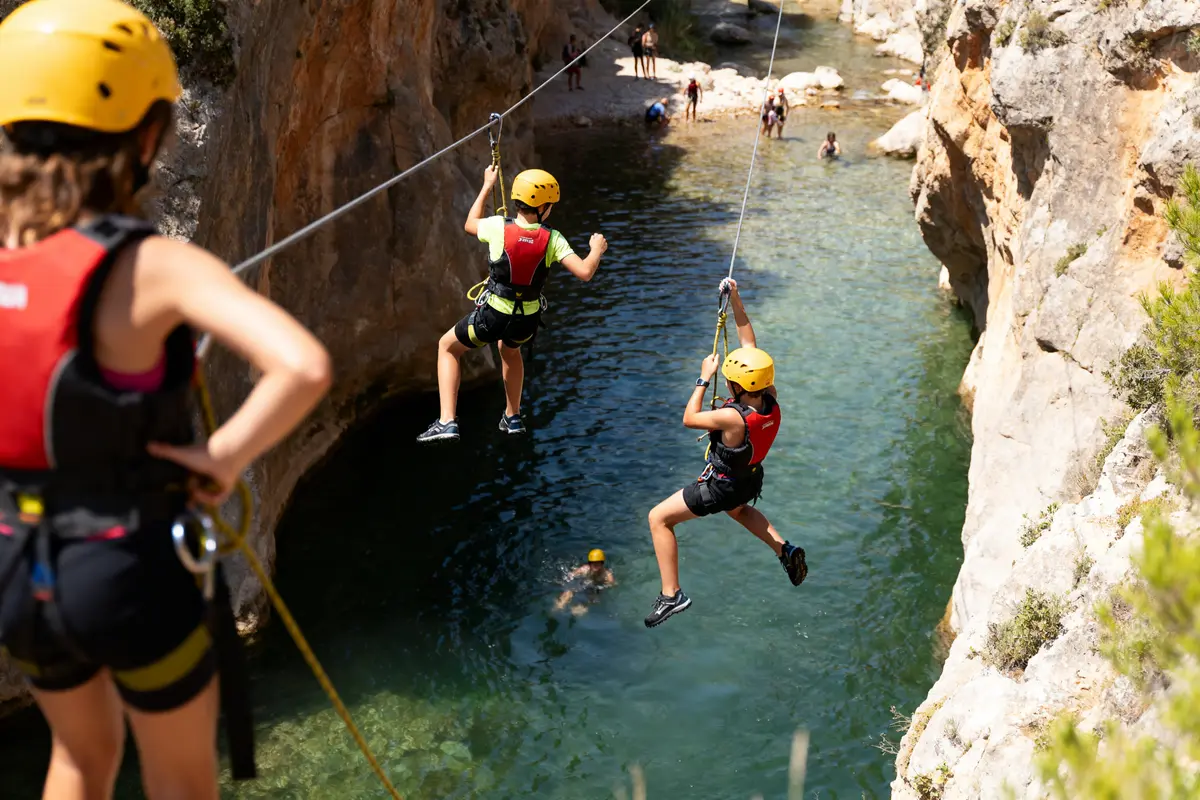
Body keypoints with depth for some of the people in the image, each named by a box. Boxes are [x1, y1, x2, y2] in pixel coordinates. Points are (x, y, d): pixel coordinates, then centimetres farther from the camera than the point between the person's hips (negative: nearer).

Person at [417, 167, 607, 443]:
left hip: (493, 315, -2)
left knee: (447, 346, 23)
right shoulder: (553, 239, -12)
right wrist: (597, 250, 5)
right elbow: (584, 273, -16)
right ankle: (513, 417, 45)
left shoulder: (499, 227, -13)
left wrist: (486, 187, 19)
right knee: (509, 348, 40)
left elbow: (470, 225, 9)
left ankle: (447, 422, 11)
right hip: (527, 321, 3)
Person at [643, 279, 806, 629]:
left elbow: (689, 418, -21)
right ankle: (785, 550, 30)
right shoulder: (771, 399, -19)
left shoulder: (734, 418, -39)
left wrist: (704, 379, -13)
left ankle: (671, 594, 3)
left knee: (658, 518, 3)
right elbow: (749, 341, -11)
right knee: (739, 511, 43)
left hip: (721, 487, -8)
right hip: (752, 479, 8)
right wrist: (735, 299, -10)